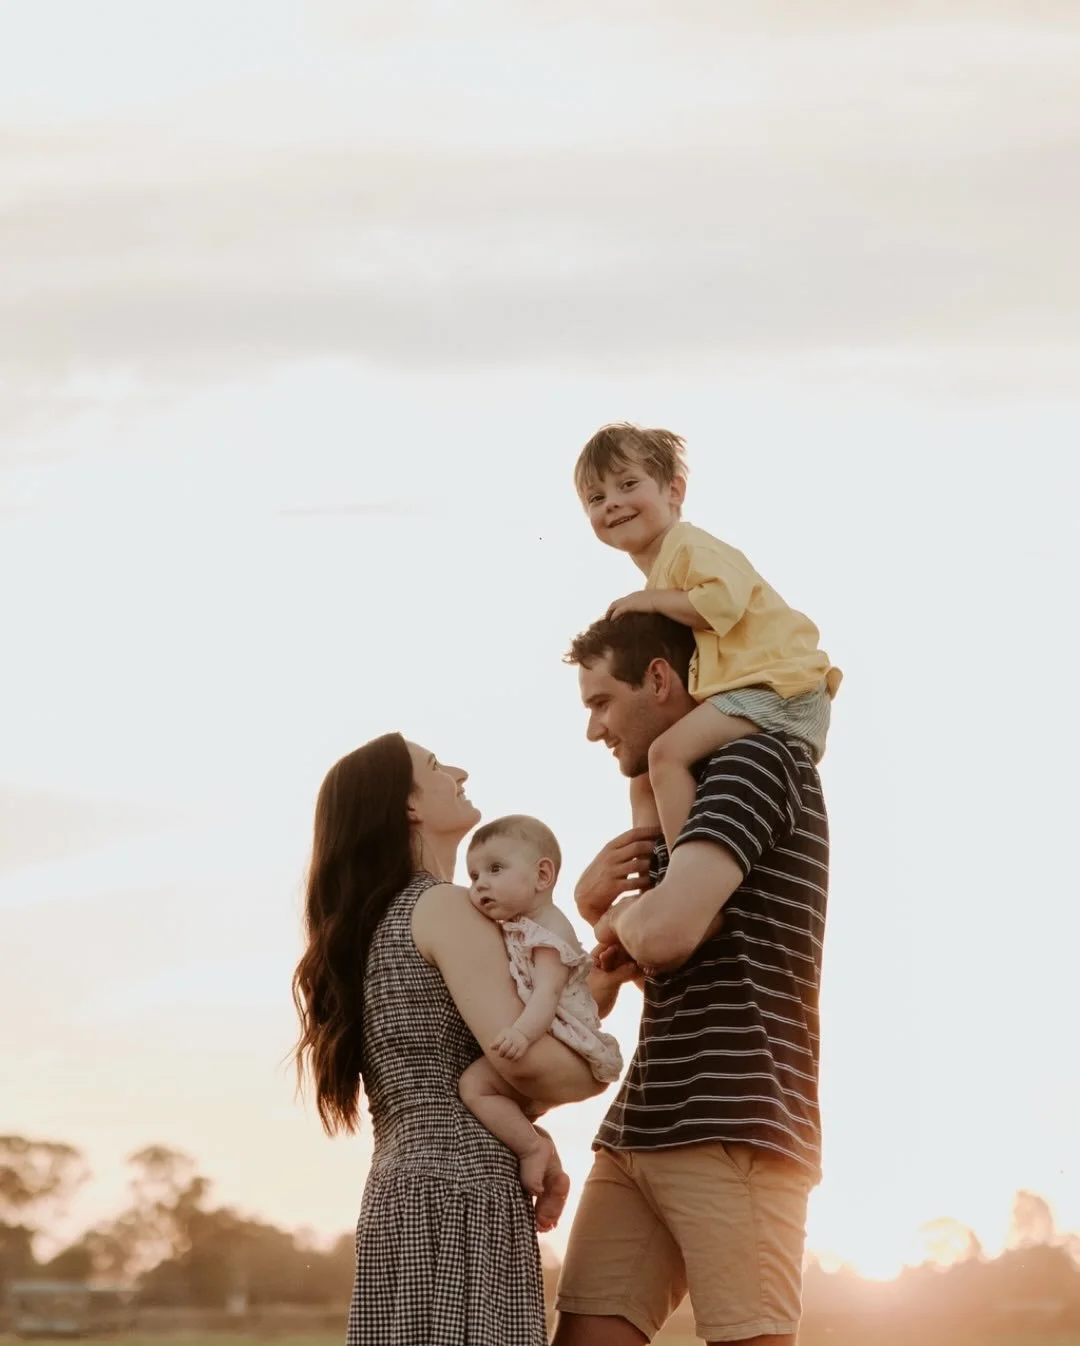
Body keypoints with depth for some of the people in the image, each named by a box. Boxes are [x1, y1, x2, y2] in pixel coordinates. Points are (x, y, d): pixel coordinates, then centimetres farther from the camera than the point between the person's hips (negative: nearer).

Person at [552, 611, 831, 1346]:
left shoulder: (757, 759, -6)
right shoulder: (684, 801, 23)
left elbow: (667, 931, -20)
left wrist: (622, 916, 2)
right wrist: (596, 904, 11)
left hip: (736, 1129, -9)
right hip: (639, 1132, 9)